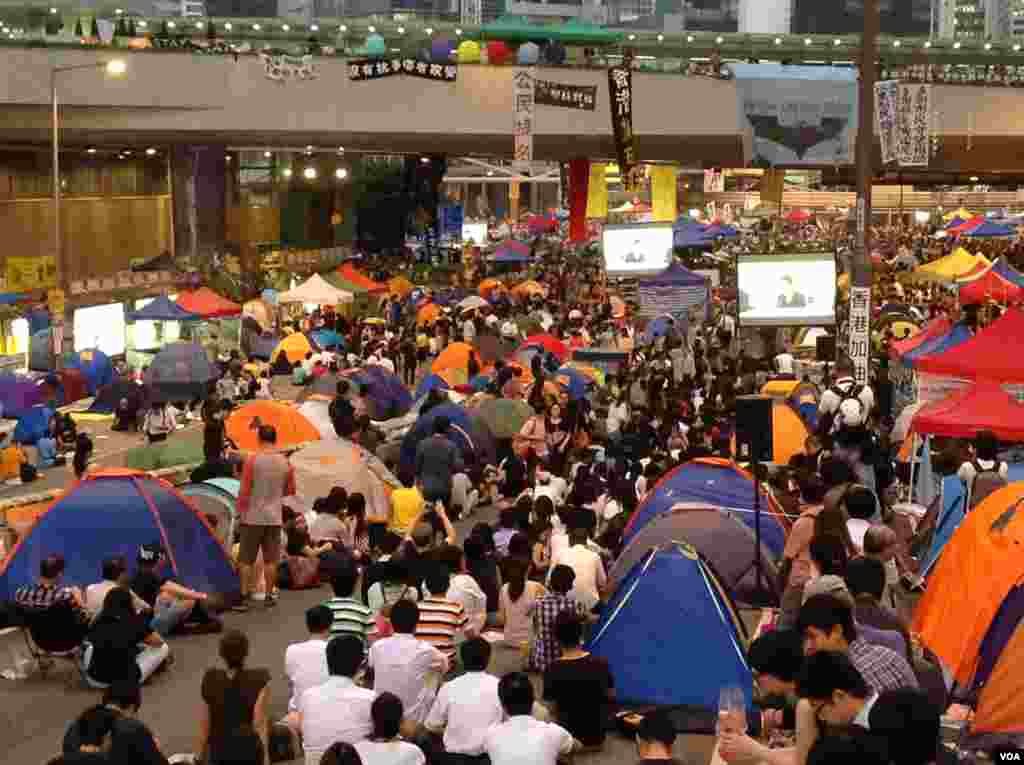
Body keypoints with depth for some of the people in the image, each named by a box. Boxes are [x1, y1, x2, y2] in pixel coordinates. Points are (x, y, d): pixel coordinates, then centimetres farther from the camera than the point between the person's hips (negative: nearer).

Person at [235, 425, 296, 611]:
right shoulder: (285, 463, 0)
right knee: (270, 560, 11)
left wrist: (240, 512, 0)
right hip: (274, 518, 3)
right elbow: (290, 490, 11)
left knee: (246, 560, 4)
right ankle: (269, 595, 16)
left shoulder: (252, 461, -11)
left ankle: (244, 597, 2)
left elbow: (244, 491, -10)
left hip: (253, 517, -3)